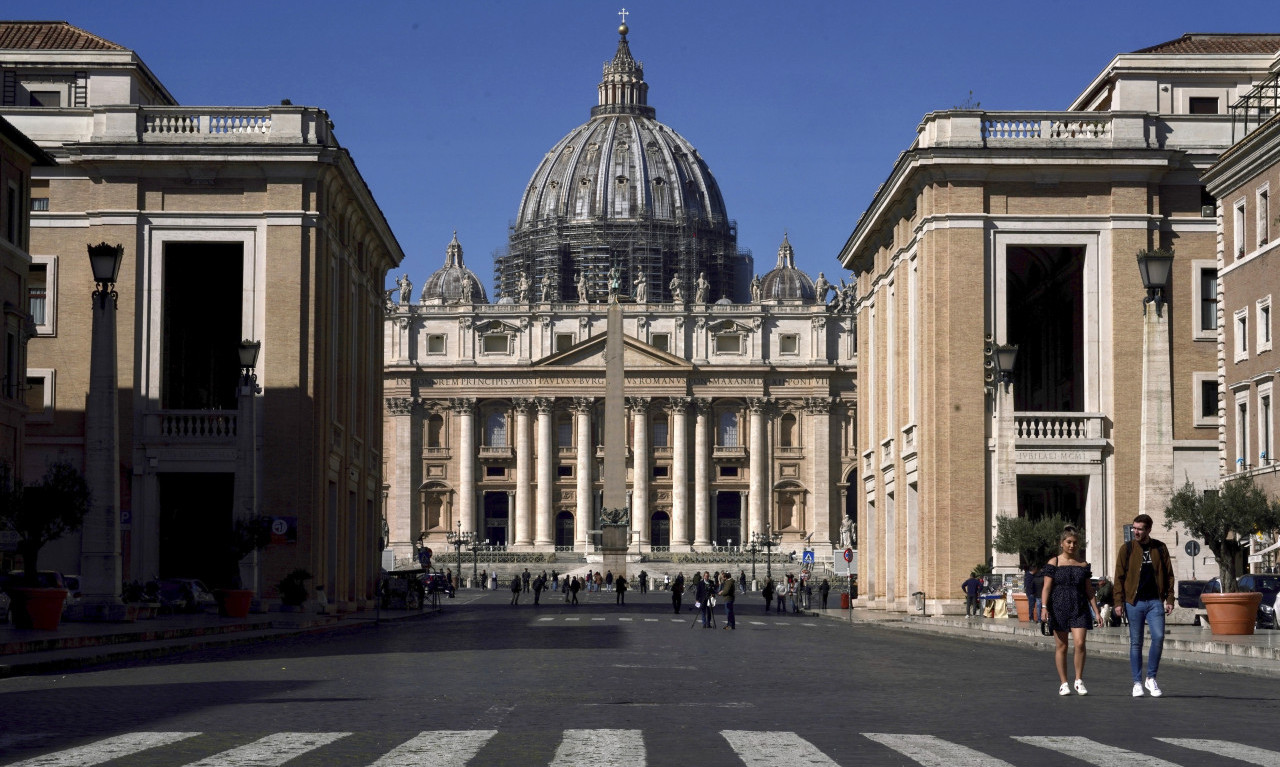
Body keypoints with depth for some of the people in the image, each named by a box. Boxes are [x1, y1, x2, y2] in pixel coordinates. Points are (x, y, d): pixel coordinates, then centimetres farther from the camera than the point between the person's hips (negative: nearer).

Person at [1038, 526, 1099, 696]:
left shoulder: (1083, 565, 10)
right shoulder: (1054, 563, 2)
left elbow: (1089, 590, 14)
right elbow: (1047, 588, -3)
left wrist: (1096, 611, 10)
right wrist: (1044, 607, -15)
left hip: (1080, 609, 2)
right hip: (1059, 608, -2)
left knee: (1080, 643, -12)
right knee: (1061, 646, 2)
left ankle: (1079, 680, 3)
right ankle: (1063, 683, 11)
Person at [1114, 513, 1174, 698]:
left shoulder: (1160, 549, 7)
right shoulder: (1127, 549, 3)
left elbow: (1168, 575, 10)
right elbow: (1119, 577, 2)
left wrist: (1169, 599, 2)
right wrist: (1119, 602, -5)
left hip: (1155, 601, 0)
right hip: (1134, 602, 0)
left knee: (1158, 637, -13)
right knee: (1136, 642, 3)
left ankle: (1151, 679, 2)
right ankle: (1137, 682, 11)